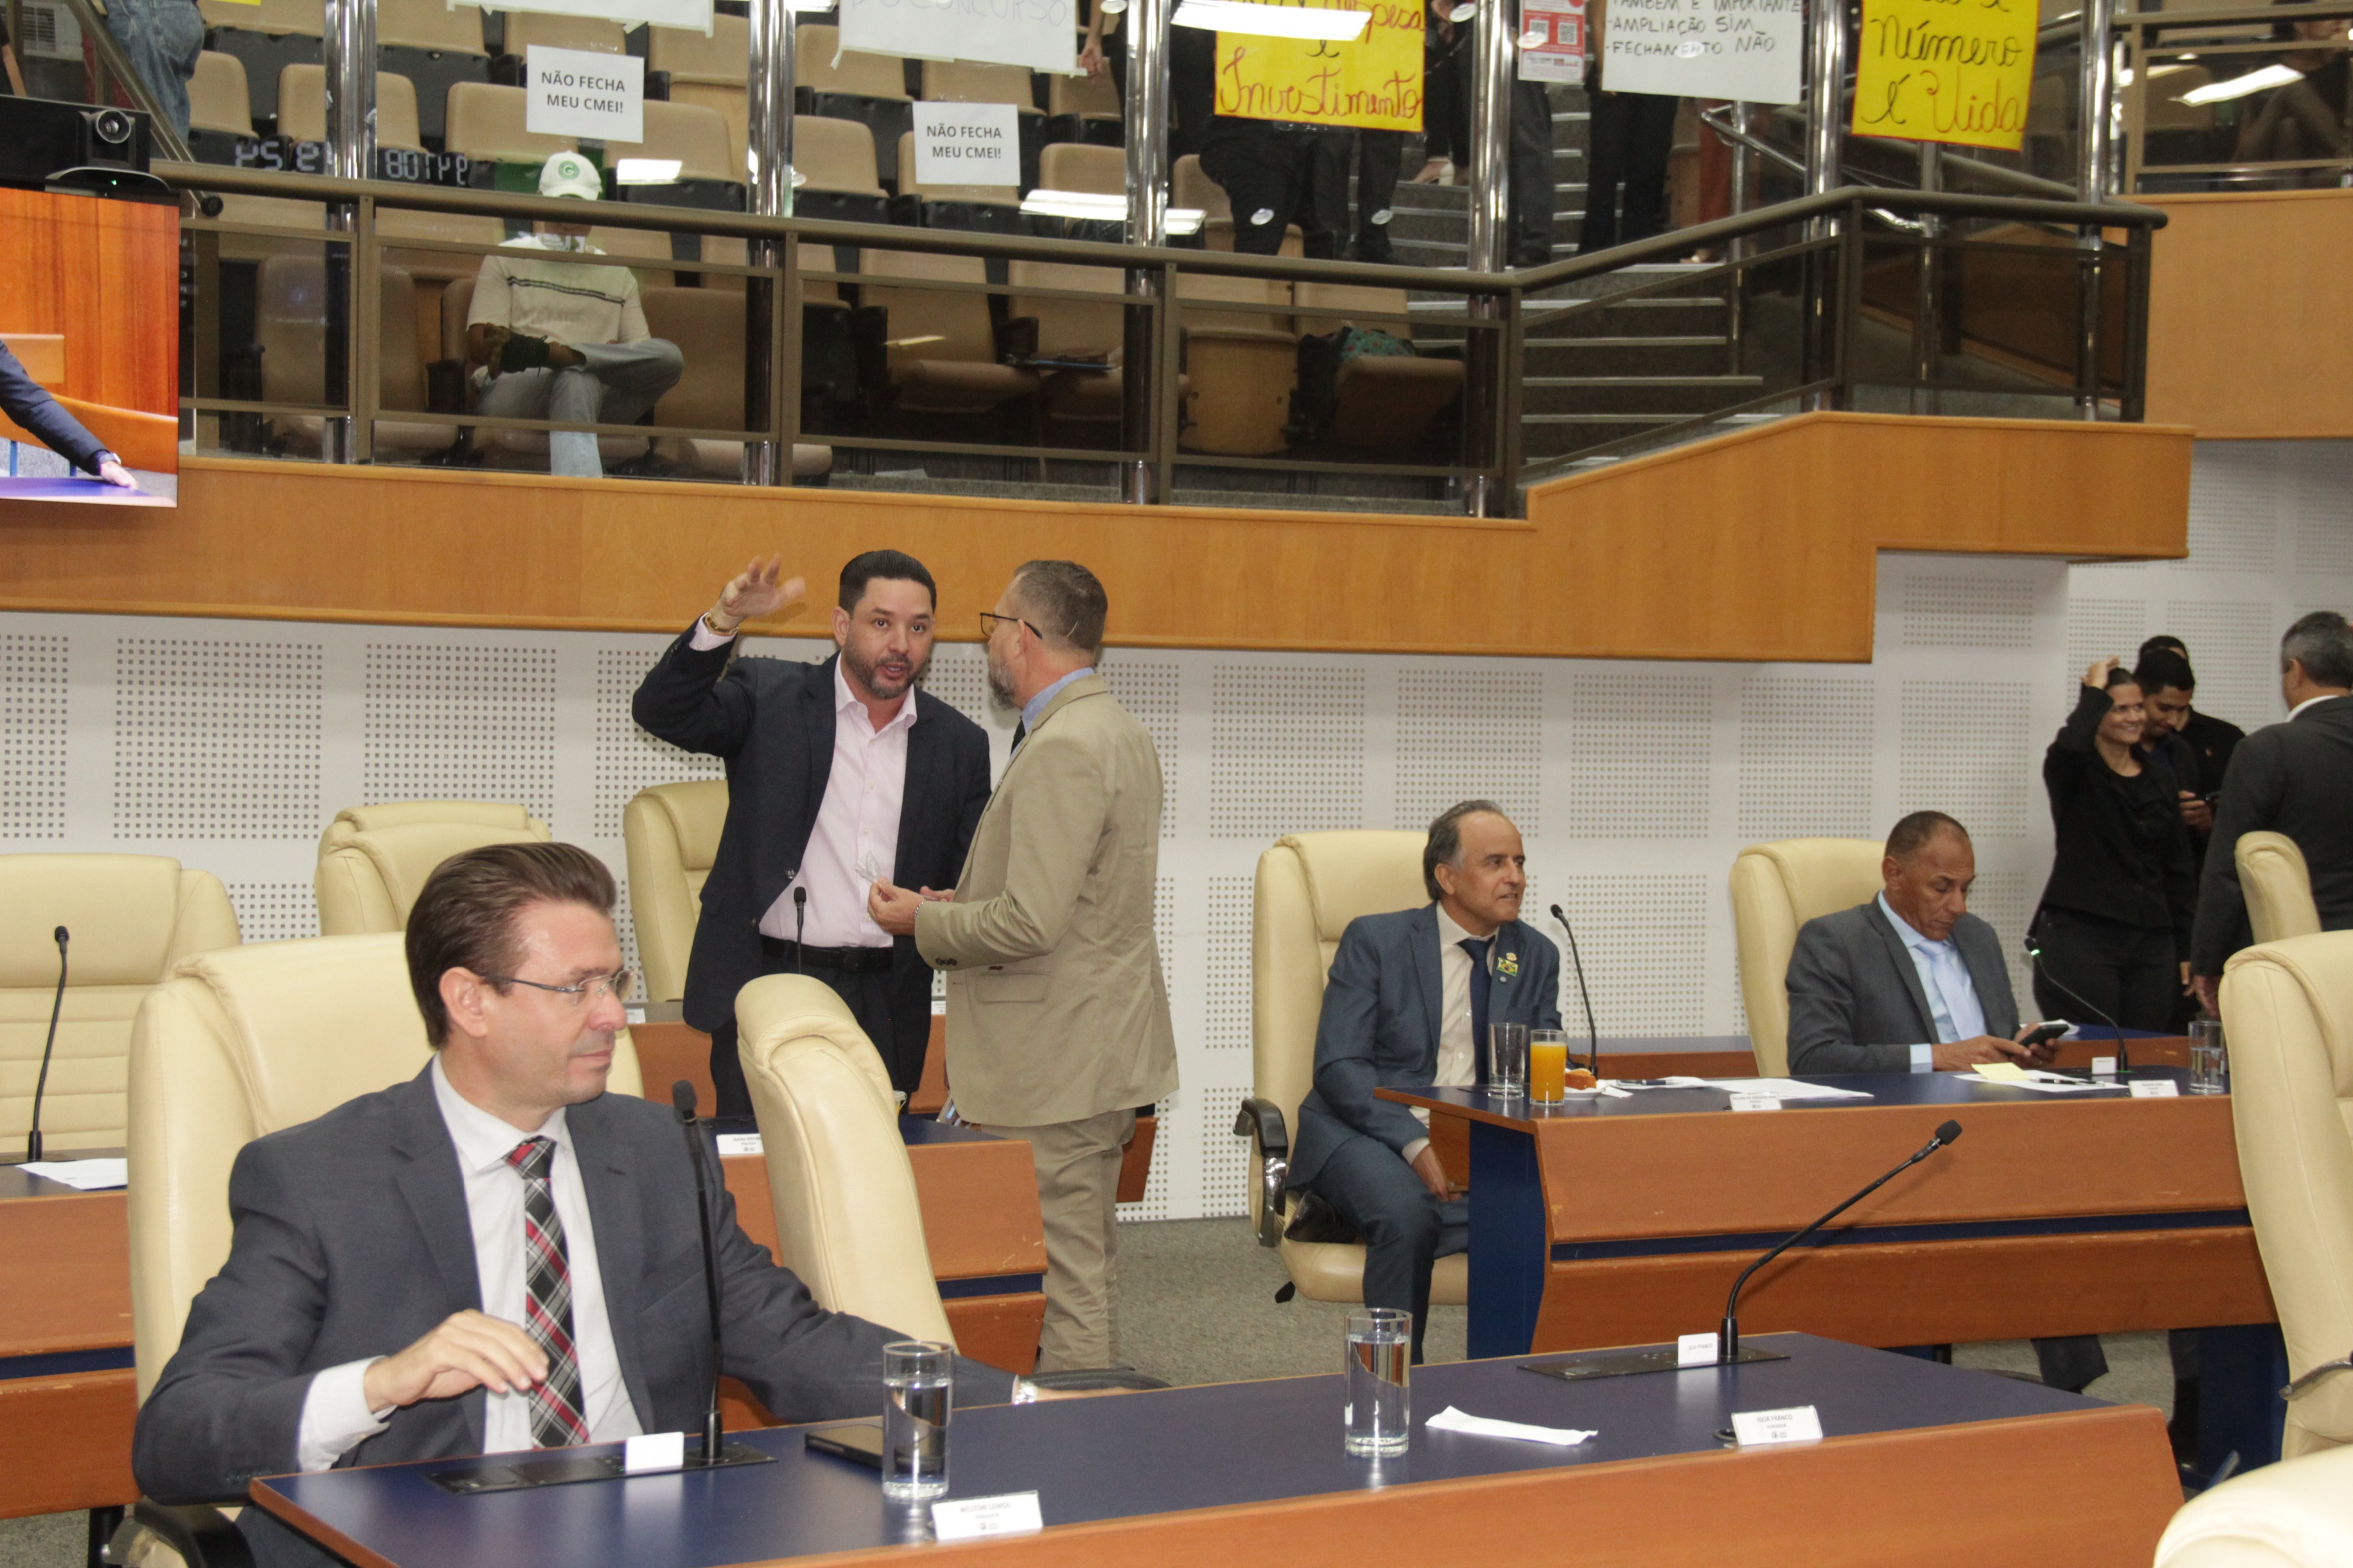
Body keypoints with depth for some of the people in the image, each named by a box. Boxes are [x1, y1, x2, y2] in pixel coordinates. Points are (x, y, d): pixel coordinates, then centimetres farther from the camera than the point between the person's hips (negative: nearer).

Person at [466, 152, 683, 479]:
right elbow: (479, 346, 6)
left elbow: (643, 356, 14)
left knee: (669, 356, -26)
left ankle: (537, 353, -36)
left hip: (598, 402, 3)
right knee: (577, 378, -39)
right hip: (511, 393, -3)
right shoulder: (506, 259, 20)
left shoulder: (619, 275, 28)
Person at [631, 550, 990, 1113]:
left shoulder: (961, 744, 11)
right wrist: (722, 622, -25)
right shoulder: (769, 696, 4)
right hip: (765, 987, -2)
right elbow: (661, 710, -11)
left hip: (885, 1006, 2)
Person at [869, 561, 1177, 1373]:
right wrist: (964, 901, 15)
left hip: (1054, 1066, -11)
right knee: (1086, 1268, 17)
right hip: (1102, 1050, 11)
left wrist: (926, 920, -9)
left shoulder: (1063, 749, -20)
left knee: (1063, 1282, -4)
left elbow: (1030, 923, -25)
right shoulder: (1119, 731, 14)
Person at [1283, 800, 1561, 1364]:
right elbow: (1338, 1068, -9)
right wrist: (1417, 1147, -22)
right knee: (1406, 1215, -36)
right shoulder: (1374, 941, -1)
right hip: (1367, 1133, -3)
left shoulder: (1536, 957, 12)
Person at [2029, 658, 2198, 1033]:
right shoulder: (2076, 773, -1)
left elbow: (2179, 866, 17)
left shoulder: (2160, 775, 15)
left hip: (2152, 942, 5)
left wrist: (2186, 947, 11)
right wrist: (2094, 692, -12)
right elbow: (2070, 745, -28)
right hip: (2080, 935, -5)